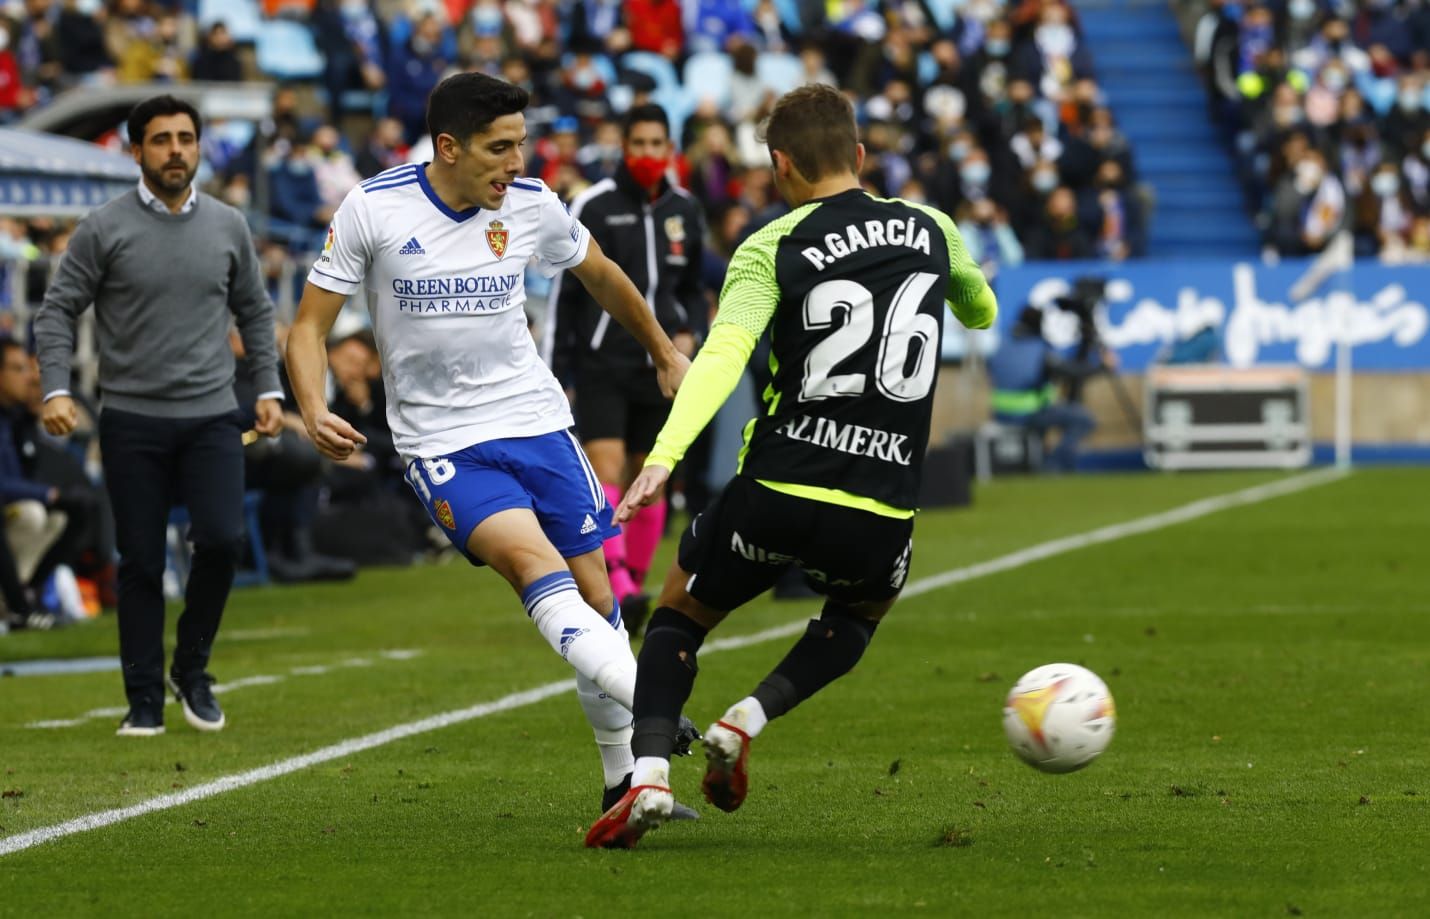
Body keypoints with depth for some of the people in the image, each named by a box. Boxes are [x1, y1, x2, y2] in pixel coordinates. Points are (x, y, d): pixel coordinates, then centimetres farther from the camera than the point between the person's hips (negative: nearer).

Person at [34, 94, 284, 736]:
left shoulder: (228, 226, 8)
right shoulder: (103, 229, -1)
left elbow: (255, 313, 18)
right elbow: (58, 312, 0)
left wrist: (268, 389, 9)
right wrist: (56, 389, -12)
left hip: (211, 417, 2)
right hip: (132, 419, -2)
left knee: (222, 539, -14)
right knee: (140, 562, 0)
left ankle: (191, 668, 8)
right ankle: (145, 700, 10)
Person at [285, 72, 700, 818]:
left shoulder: (532, 206, -1)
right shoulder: (372, 210, -9)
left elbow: (600, 276, 20)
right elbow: (310, 324, -3)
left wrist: (664, 353, 31)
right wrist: (314, 411, -21)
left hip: (537, 421, 4)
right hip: (441, 442, -4)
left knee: (595, 593, 2)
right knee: (535, 561, -27)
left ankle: (626, 776, 16)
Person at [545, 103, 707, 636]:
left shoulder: (684, 211, 9)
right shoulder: (594, 206, -4)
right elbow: (565, 292, -2)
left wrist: (690, 333, 2)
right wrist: (553, 372, -4)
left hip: (659, 366, 4)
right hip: (601, 363, -4)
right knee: (606, 468, -18)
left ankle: (632, 589, 13)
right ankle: (618, 588, -27)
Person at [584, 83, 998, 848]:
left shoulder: (772, 249, -2)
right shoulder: (930, 229, 9)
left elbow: (723, 354, -19)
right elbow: (981, 312, 30)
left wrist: (664, 456, -29)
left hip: (778, 492, -2)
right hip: (880, 514, 2)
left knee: (680, 613, 22)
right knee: (860, 611, 35)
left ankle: (649, 771, -3)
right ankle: (748, 721, 9)